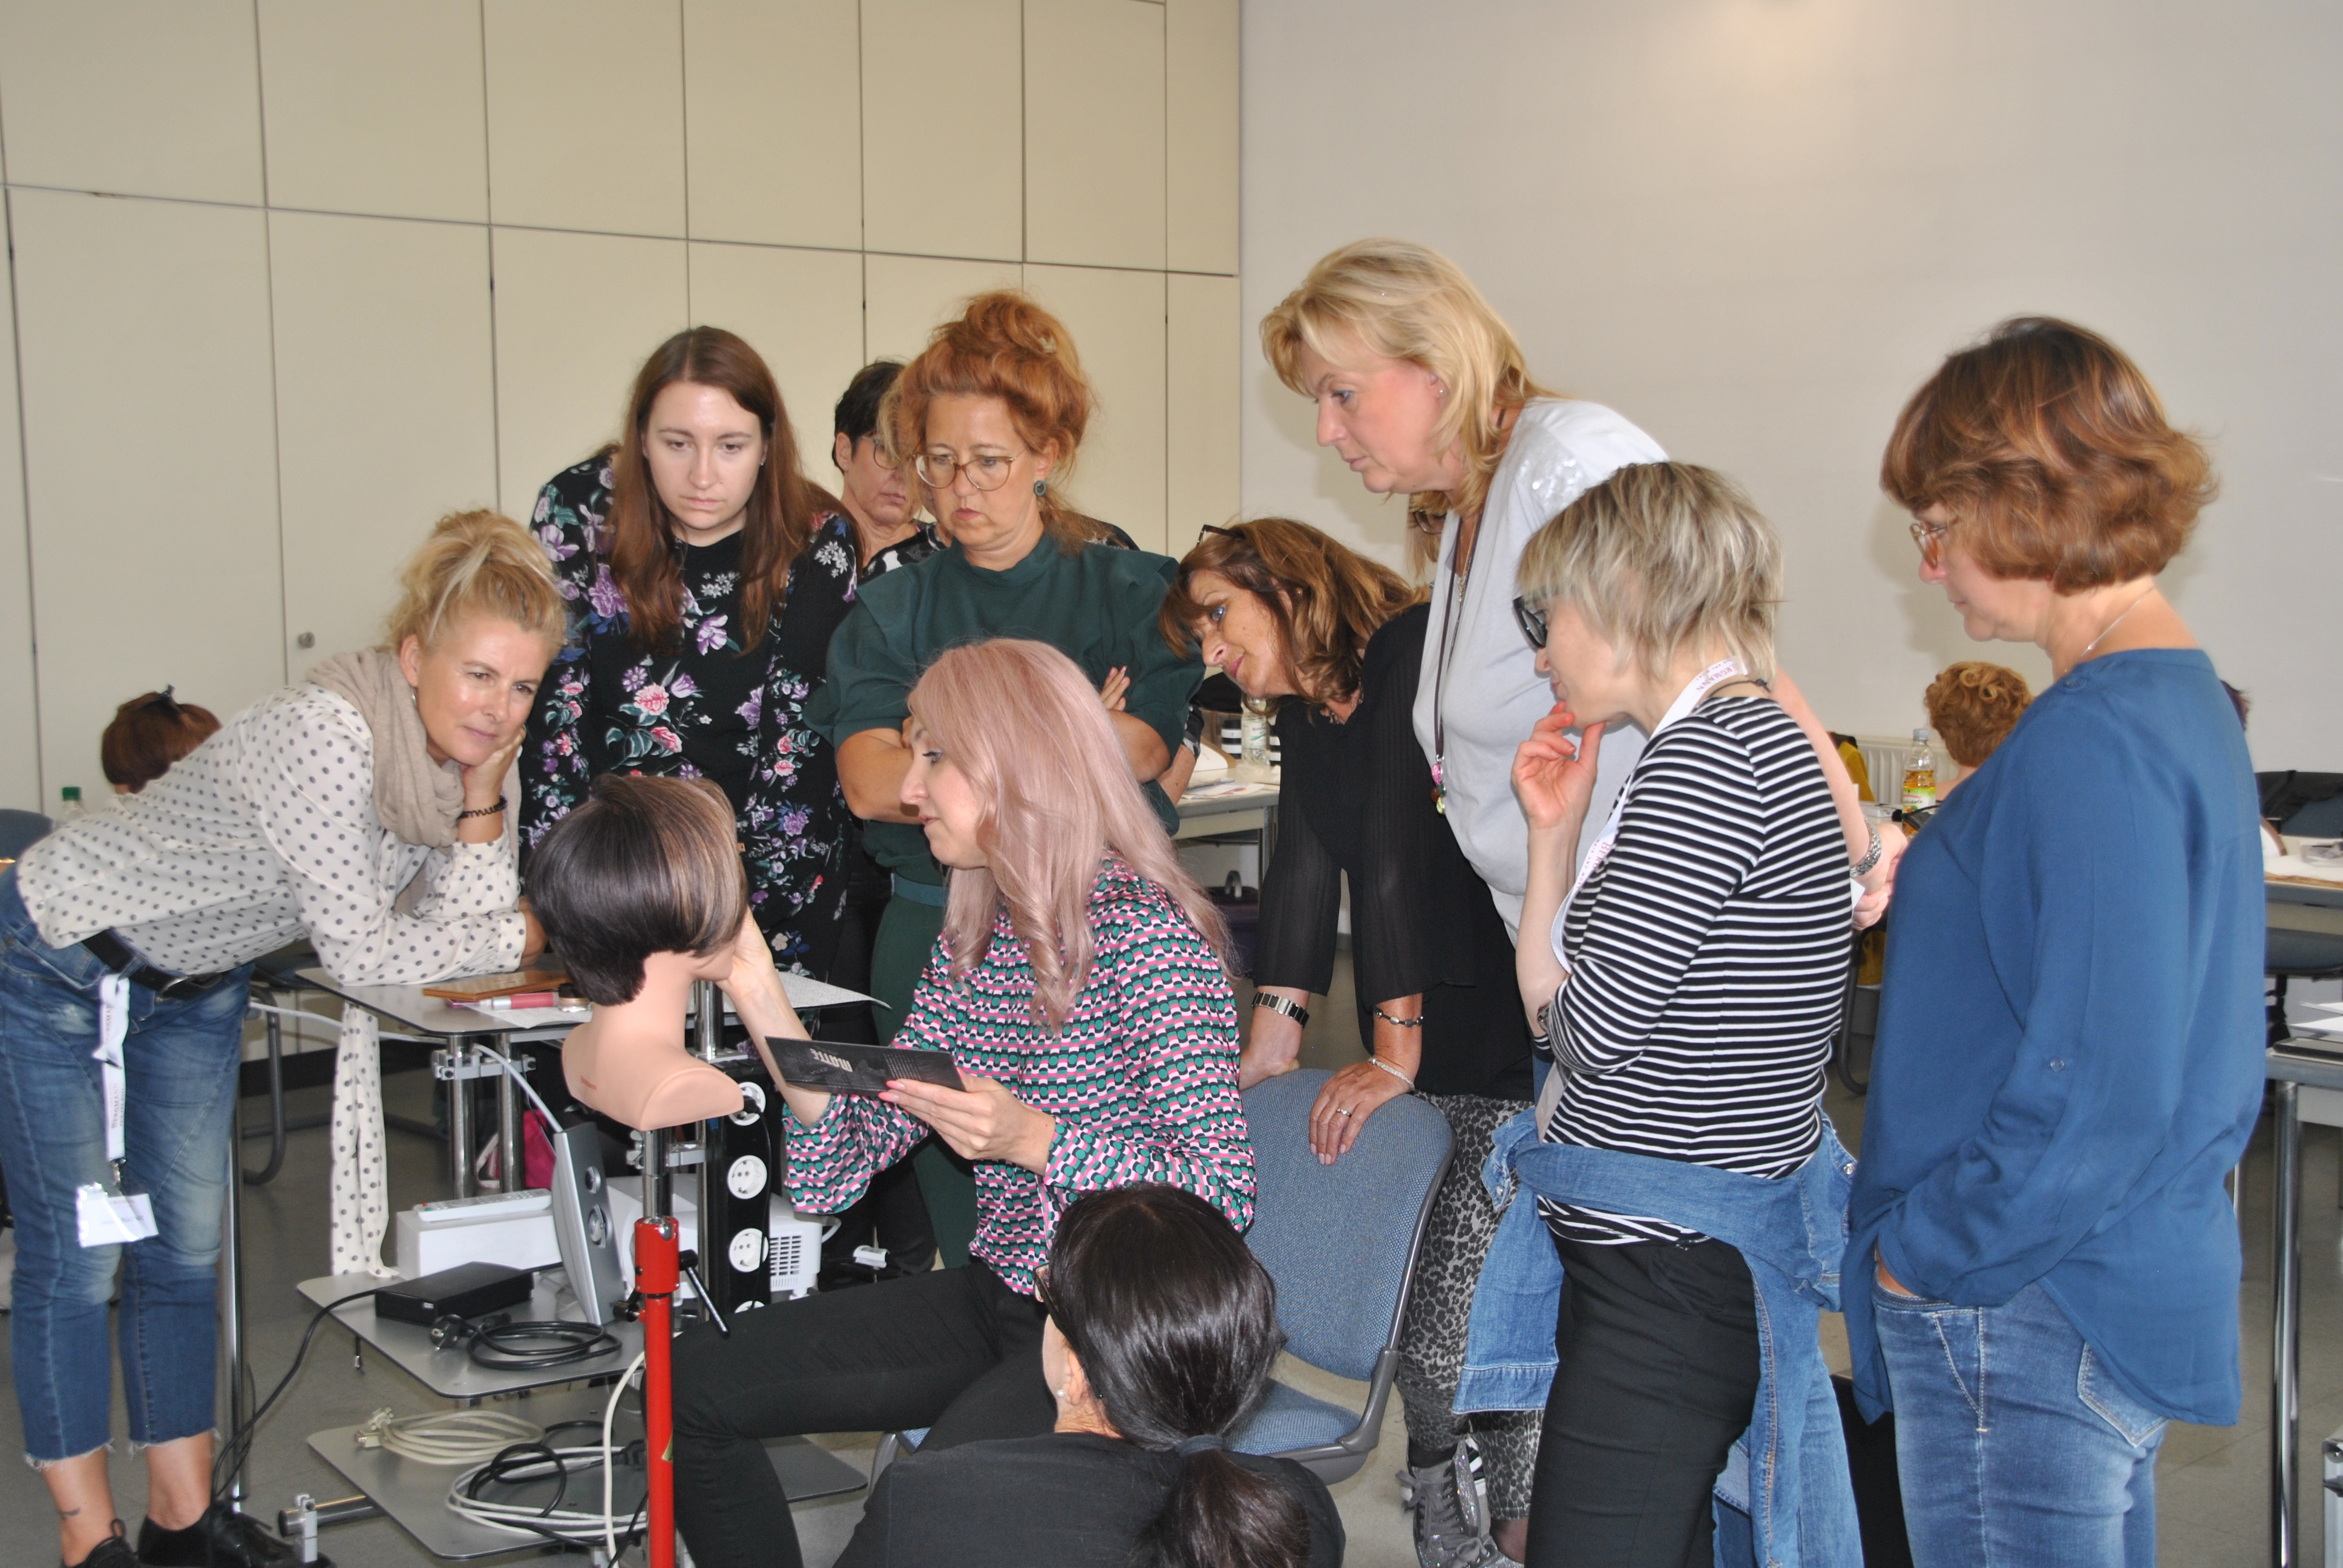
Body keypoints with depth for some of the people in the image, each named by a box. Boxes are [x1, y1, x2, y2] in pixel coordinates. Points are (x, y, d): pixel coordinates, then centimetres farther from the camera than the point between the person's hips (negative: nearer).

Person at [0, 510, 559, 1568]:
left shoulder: (452, 751, -10)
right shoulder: (328, 731, -34)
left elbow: (463, 923, -12)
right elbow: (358, 952, -32)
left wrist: (483, 795, -23)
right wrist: (524, 939, -21)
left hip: (197, 983, 8)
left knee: (186, 1249, 13)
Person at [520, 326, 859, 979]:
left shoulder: (816, 545, -10)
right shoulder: (580, 508, -8)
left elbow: (798, 735, -9)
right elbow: (553, 693, -6)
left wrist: (740, 896, -17)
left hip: (771, 856, 0)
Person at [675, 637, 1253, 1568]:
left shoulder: (1145, 930, -14)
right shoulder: (974, 939, 10)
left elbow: (1221, 1195, -18)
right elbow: (839, 1172, 4)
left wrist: (1033, 1140, -27)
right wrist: (757, 992, -3)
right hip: (998, 1299, 8)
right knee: (695, 1381, 0)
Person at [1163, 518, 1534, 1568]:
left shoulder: (1416, 653, -13)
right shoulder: (1306, 706, 13)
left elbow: (1401, 852, -19)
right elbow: (1306, 864, 5)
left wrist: (1394, 1052, -23)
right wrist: (1275, 1027, -5)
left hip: (1517, 1042, -7)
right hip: (1426, 1062, 7)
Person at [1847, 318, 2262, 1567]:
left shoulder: (2096, 742, -22)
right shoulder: (2186, 700, 10)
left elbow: (2096, 1096, -26)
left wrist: (1923, 1251, -15)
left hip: (2026, 1321, -10)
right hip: (2140, 1283, 10)